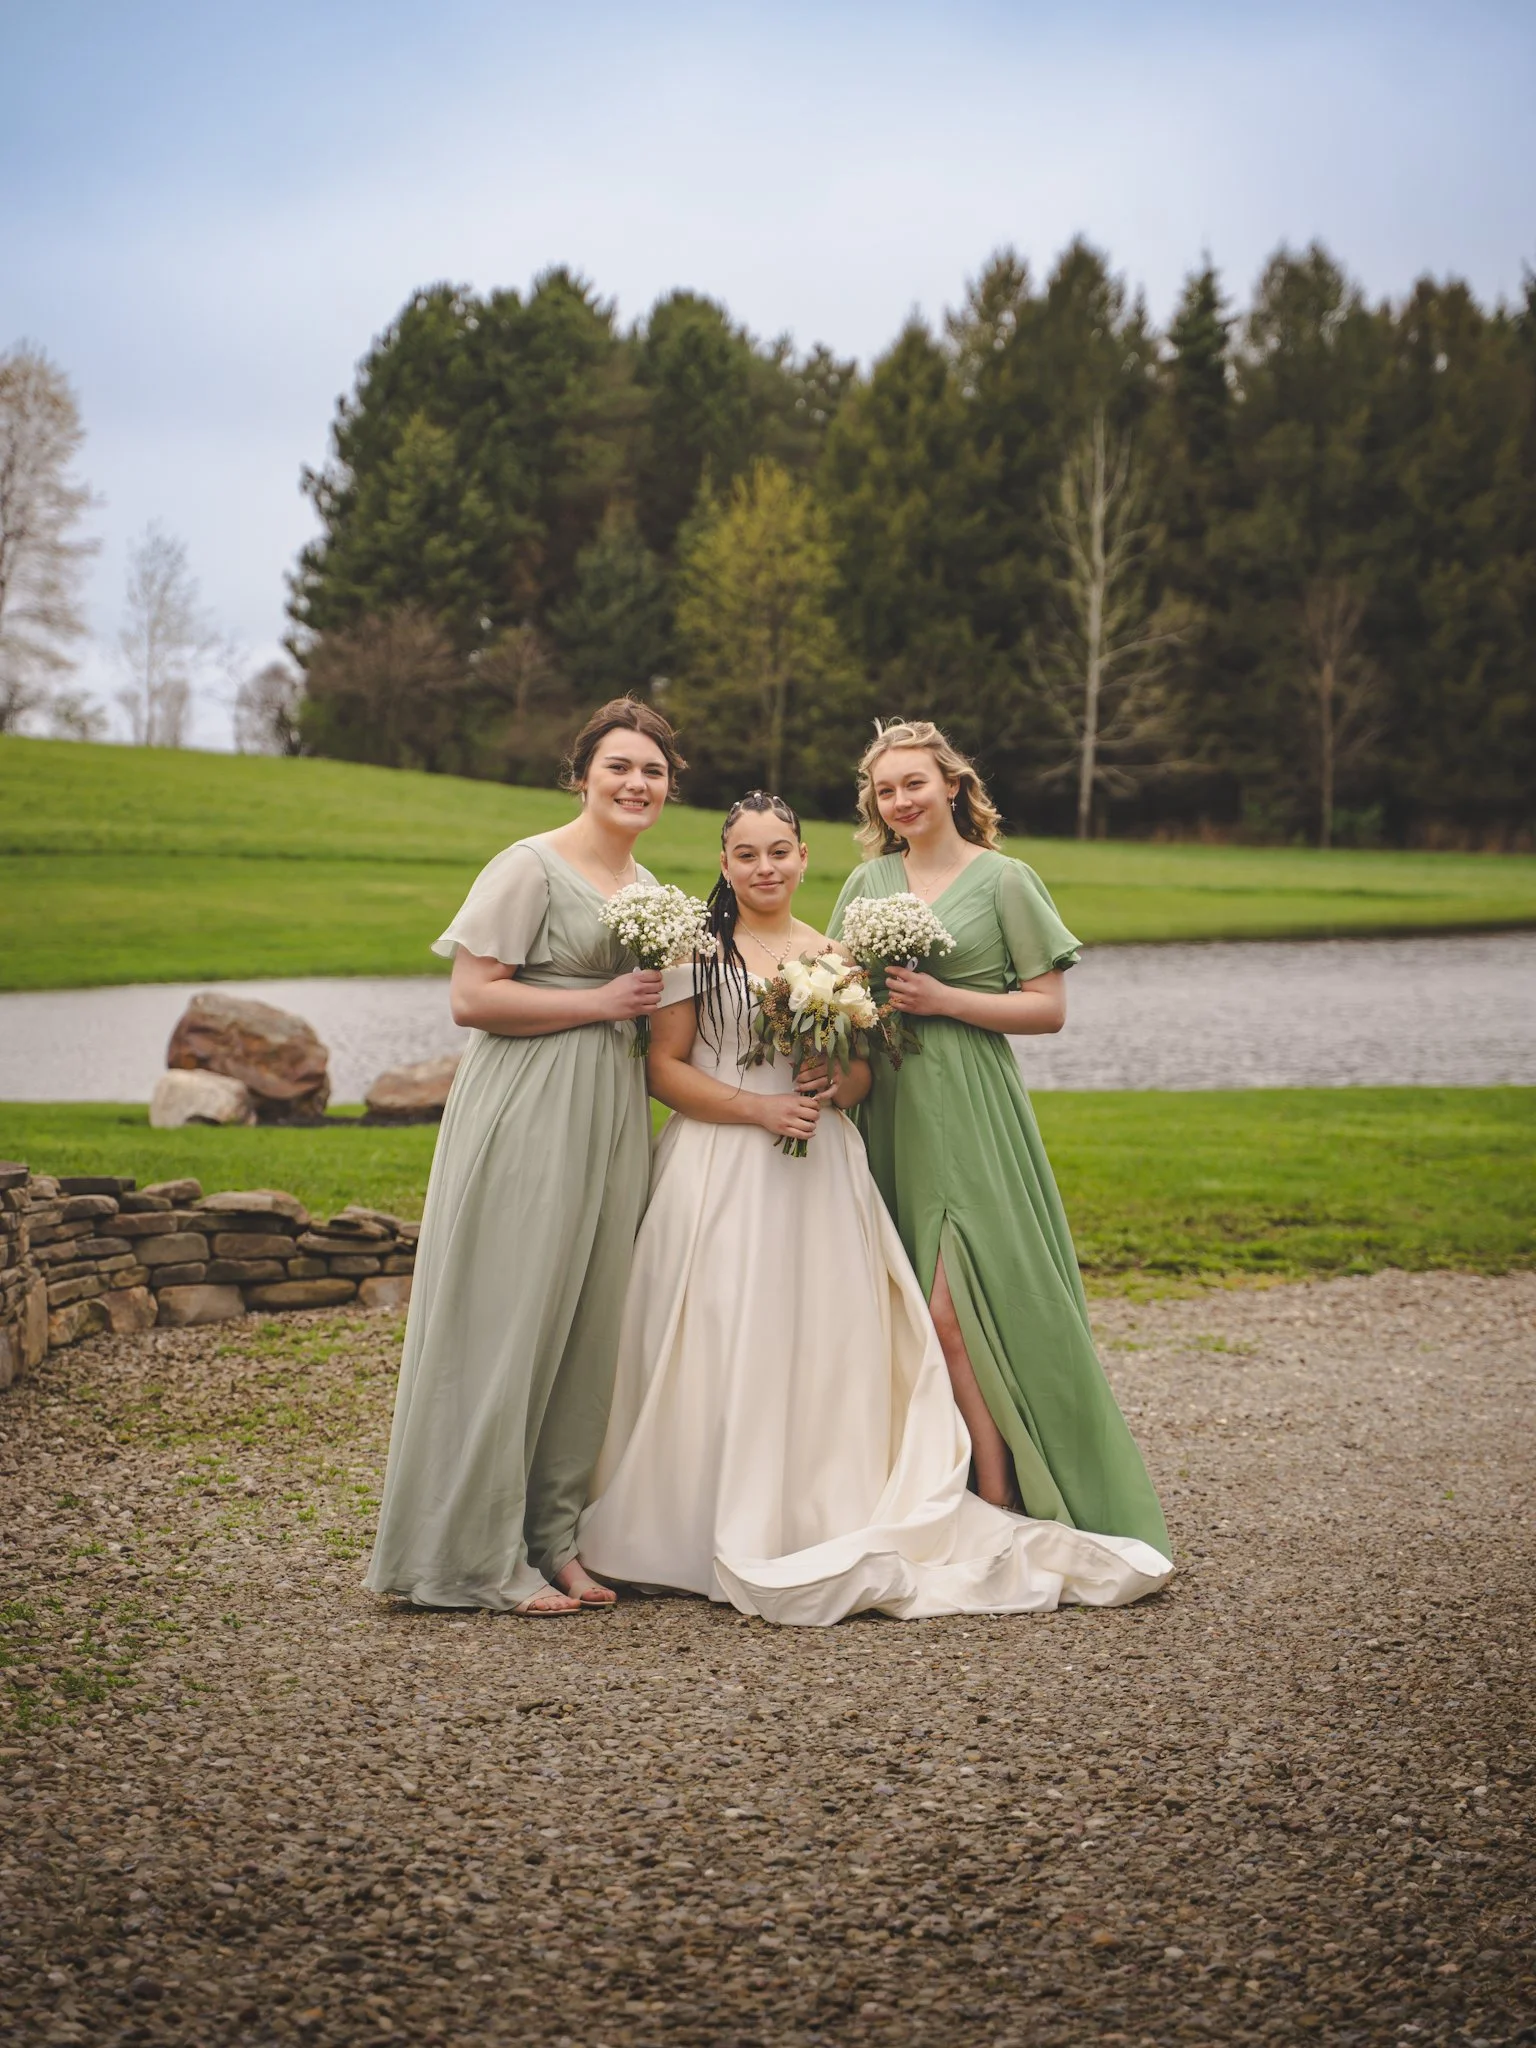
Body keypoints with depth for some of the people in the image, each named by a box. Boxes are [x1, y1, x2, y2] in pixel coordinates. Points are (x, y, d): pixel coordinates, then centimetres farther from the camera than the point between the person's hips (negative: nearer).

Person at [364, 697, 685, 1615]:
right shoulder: (532, 866, -8)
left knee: (588, 1325, 9)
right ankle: (484, 1552, 4)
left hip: (611, 1122, 8)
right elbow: (473, 996, -15)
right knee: (507, 1321, -4)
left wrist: (653, 1006, 8)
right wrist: (600, 1003, -14)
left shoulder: (648, 886, 16)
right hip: (527, 1119, -8)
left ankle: (553, 1538, 18)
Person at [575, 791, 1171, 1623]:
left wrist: (837, 1087, -7)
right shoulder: (697, 949, 1)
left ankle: (822, 1525, 7)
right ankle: (719, 1533, 3)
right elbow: (664, 1068, -3)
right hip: (721, 1171, -3)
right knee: (723, 1344, -5)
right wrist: (759, 1107, -15)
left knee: (824, 1336, 0)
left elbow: (863, 1069, 16)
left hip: (818, 1172, 3)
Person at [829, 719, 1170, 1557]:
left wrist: (942, 999, -12)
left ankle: (1000, 1502, -6)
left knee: (952, 1312, -14)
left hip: (966, 1113, -5)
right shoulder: (867, 882, 14)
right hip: (886, 1110, 5)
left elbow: (1048, 1008, -2)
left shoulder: (1003, 880, 1)